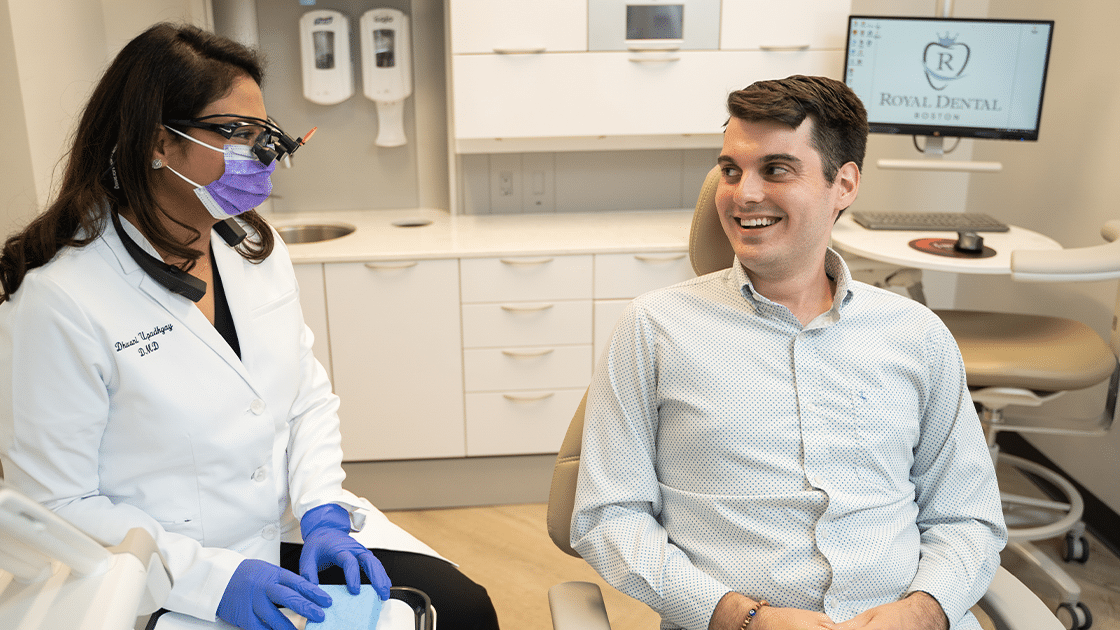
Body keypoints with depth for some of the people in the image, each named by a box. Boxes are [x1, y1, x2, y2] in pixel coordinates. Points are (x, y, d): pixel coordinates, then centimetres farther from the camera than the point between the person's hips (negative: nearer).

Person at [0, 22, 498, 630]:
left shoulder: (255, 247, 3)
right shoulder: (55, 302, -18)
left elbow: (309, 397, 7)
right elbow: (56, 507, -14)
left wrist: (322, 517, -7)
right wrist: (214, 579, -21)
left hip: (292, 533, 6)